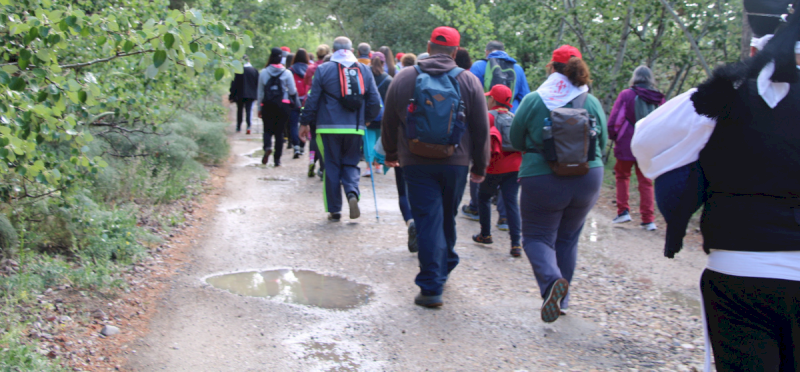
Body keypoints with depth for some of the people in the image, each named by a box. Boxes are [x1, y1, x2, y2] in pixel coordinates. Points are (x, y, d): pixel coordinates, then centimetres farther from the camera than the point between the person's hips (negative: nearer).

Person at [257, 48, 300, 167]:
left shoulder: (263, 72, 1)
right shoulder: (287, 73, -3)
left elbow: (260, 92, 6)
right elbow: (293, 91, 1)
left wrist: (259, 108, 13)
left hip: (267, 105, 0)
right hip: (283, 105, 0)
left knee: (268, 129, 9)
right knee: (279, 132, 6)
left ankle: (267, 146, -23)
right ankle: (277, 159, 5)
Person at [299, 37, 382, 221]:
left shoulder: (323, 70, -2)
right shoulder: (364, 70, 6)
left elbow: (312, 99, -1)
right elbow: (375, 101, 6)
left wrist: (305, 123, 9)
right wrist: (366, 119, 22)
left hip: (329, 128, -2)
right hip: (355, 129, 2)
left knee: (331, 167, 7)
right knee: (351, 164, 14)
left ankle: (334, 210, 9)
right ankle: (352, 193, -14)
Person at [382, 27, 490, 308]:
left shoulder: (403, 79, 1)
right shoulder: (469, 81, -1)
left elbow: (389, 122, 10)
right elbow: (481, 129, 2)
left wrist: (391, 154, 26)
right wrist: (480, 167, 13)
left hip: (416, 162, -1)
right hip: (456, 163, 1)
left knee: (427, 221, -1)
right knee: (448, 218, 18)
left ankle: (431, 287, -5)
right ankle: (444, 268, 35)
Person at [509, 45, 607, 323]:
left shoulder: (533, 100, -7)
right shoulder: (592, 102, -1)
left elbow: (516, 140, 1)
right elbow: (602, 142, 7)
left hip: (542, 180, -3)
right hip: (588, 179, 3)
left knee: (538, 237, 7)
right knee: (568, 239, 18)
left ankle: (551, 280, -22)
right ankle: (561, 300, 25)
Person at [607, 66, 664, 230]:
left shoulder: (626, 95, -7)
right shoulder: (659, 99, 3)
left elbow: (613, 120, -9)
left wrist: (612, 136, 6)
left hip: (627, 145, -3)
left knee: (622, 176, 18)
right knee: (646, 181, 9)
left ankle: (623, 211, 11)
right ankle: (649, 220, 6)